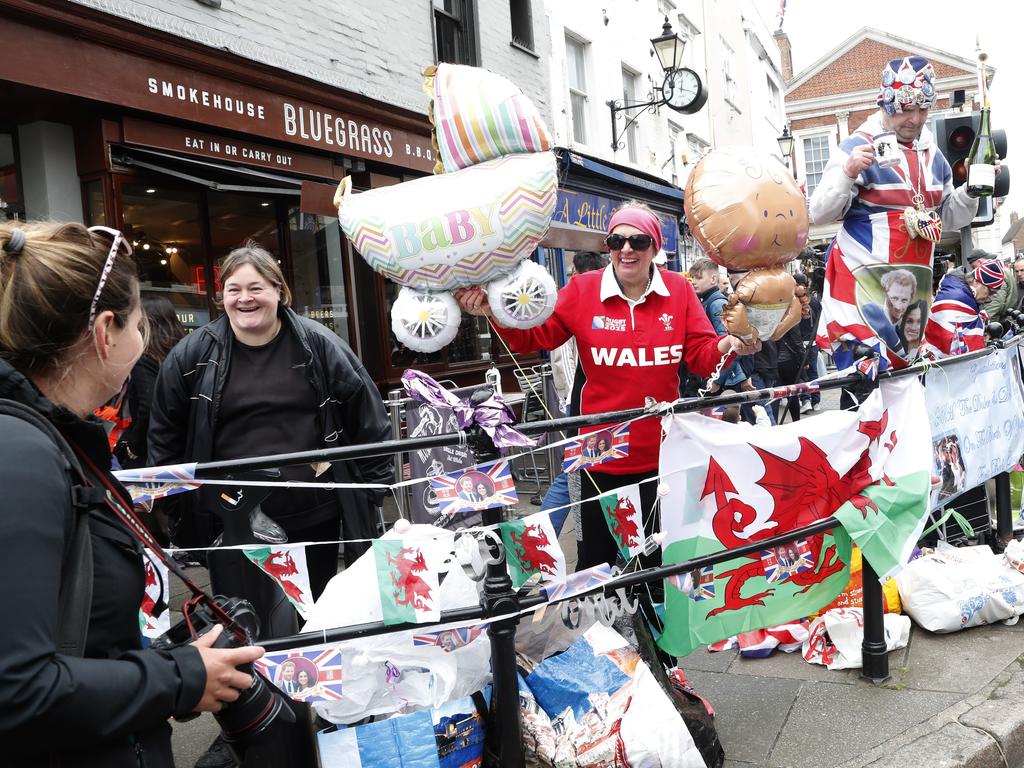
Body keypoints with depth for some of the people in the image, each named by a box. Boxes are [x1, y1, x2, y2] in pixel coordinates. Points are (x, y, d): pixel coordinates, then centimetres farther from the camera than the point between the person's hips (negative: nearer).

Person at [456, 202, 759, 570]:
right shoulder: (581, 290, -5)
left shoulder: (678, 290, -1)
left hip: (661, 451, 1)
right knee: (597, 556, 12)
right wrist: (496, 312, -21)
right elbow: (533, 334, -3)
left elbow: (702, 354, -1)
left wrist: (728, 346, -22)